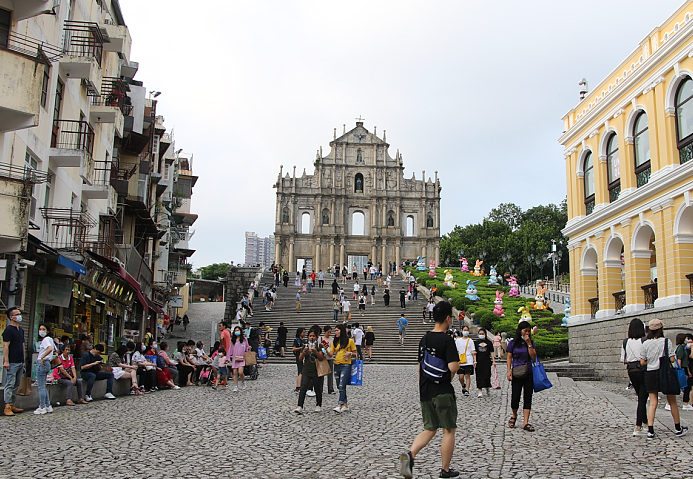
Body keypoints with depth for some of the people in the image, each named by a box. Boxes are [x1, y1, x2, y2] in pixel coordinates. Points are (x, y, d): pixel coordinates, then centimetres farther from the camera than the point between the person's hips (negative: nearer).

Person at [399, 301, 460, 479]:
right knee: (449, 430, 7)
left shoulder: (424, 339, 9)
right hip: (443, 392, -7)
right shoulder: (447, 340, -14)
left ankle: (409, 454, -9)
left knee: (429, 429, 14)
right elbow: (453, 367, -24)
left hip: (425, 392, 7)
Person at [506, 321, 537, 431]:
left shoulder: (531, 342, 8)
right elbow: (509, 358, 1)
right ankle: (514, 416, 25)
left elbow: (533, 356, -3)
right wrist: (509, 371, -8)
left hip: (529, 373, 2)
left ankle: (525, 422, 1)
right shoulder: (512, 343, 1)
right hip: (517, 374, -2)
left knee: (528, 398, 0)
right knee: (515, 396, -4)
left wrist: (529, 343, -9)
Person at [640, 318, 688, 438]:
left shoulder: (645, 344, -1)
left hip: (650, 374, 2)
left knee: (653, 403, 2)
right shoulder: (666, 342, -8)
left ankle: (650, 431, -7)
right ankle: (678, 428, 27)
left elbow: (642, 362, -1)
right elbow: (672, 360, -11)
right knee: (672, 402, 14)